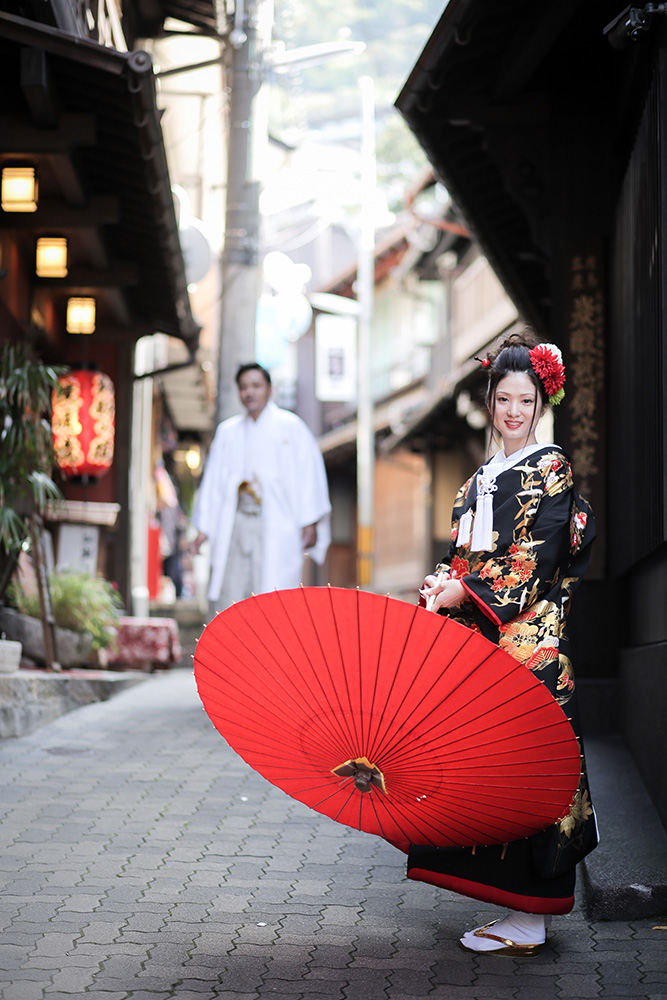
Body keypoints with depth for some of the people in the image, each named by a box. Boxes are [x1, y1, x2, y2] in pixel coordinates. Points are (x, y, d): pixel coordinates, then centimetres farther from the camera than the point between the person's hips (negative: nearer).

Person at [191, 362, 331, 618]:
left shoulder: (290, 427, 4)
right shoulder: (227, 431, 16)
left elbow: (309, 473, -1)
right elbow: (213, 479, 16)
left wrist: (310, 523, -9)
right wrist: (203, 528, 9)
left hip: (276, 523, -4)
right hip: (236, 523, 4)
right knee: (227, 599, -3)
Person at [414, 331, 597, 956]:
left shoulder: (550, 470, -4)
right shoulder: (486, 476, 19)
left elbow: (534, 561, -13)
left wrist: (465, 591, -15)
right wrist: (444, 582, -2)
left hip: (528, 637, -8)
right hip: (482, 634, 8)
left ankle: (528, 922, -4)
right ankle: (521, 909, 12)